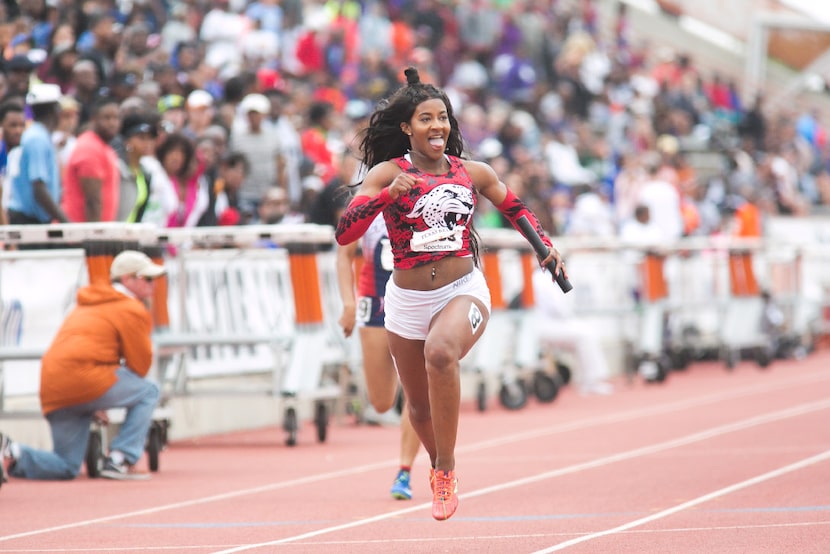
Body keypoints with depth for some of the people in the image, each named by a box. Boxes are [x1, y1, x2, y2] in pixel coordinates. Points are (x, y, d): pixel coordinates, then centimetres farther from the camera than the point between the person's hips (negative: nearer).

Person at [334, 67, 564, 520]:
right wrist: (388, 195, -28)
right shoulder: (387, 173, -6)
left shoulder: (473, 173, 1)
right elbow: (344, 233, -17)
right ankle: (437, 466, 48)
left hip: (464, 291, -1)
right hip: (407, 301, 1)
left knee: (440, 352, -34)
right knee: (420, 406, 14)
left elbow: (514, 207, 22)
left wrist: (545, 244, 10)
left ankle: (446, 469, -22)